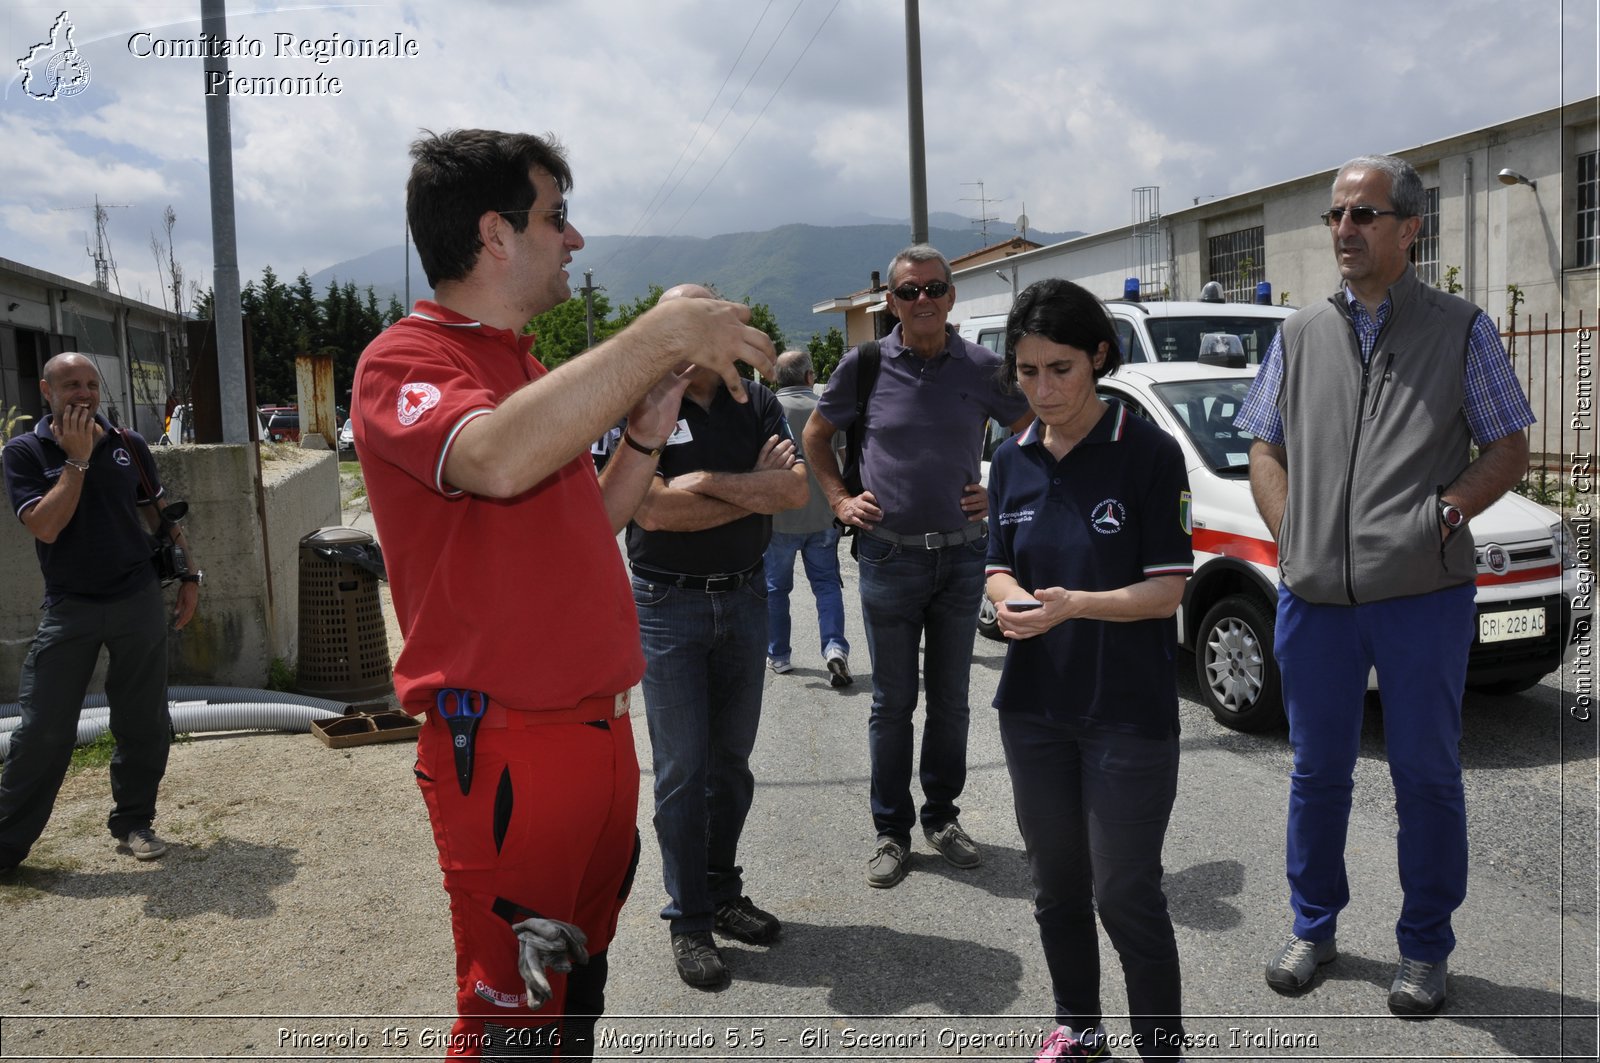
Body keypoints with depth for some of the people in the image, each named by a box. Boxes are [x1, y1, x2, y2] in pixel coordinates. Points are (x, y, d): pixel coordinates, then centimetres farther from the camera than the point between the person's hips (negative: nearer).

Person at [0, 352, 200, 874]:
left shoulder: (129, 445, 4)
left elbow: (161, 515, 13)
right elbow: (45, 526, -17)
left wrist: (189, 576, 9)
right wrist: (78, 458, -16)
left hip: (139, 601, 3)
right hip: (69, 608, -2)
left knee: (144, 724, 8)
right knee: (43, 730, -1)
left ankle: (133, 823, 23)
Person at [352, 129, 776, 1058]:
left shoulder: (533, 371, 16)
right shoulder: (406, 362, -11)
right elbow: (499, 461, -34)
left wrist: (648, 434, 9)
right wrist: (662, 332, -28)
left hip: (598, 729, 8)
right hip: (506, 751, -8)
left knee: (579, 987, 21)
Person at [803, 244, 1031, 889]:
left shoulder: (981, 368, -1)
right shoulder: (865, 366, -3)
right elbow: (816, 435, 12)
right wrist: (840, 500, 2)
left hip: (962, 554, 1)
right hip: (889, 556, -1)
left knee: (950, 699, 12)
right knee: (892, 703, 6)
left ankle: (942, 816, 28)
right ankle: (892, 831, 19)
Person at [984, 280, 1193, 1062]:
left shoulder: (1149, 454, -10)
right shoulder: (1013, 461, 5)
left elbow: (1167, 588, -12)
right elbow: (999, 565, 9)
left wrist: (1074, 605, -27)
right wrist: (1010, 601, -14)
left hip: (1129, 712, -5)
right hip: (1034, 705, 5)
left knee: (1125, 894, -1)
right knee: (1056, 886, 16)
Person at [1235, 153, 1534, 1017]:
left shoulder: (1460, 330, 5)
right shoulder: (1300, 335, 13)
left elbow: (1509, 448, 6)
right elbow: (1264, 448, 14)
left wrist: (1447, 511, -11)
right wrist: (1291, 535, 0)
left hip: (1423, 596, -2)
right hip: (1314, 595, 3)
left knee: (1426, 776, 7)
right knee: (1317, 771, 13)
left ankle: (1424, 949, 24)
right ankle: (1313, 927, 30)